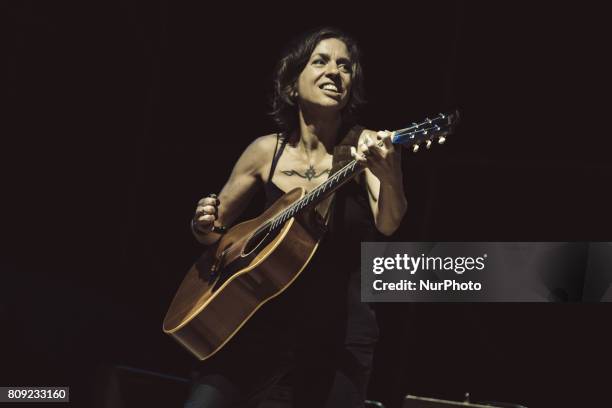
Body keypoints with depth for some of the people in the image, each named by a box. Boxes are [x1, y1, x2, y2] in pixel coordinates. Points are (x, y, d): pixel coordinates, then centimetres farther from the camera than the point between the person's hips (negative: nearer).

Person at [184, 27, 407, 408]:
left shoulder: (365, 147, -5)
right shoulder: (266, 151, 2)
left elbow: (389, 224, -23)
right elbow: (216, 228, 13)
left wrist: (388, 175, -44)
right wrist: (205, 225, -11)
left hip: (341, 332, -1)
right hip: (264, 320, 2)